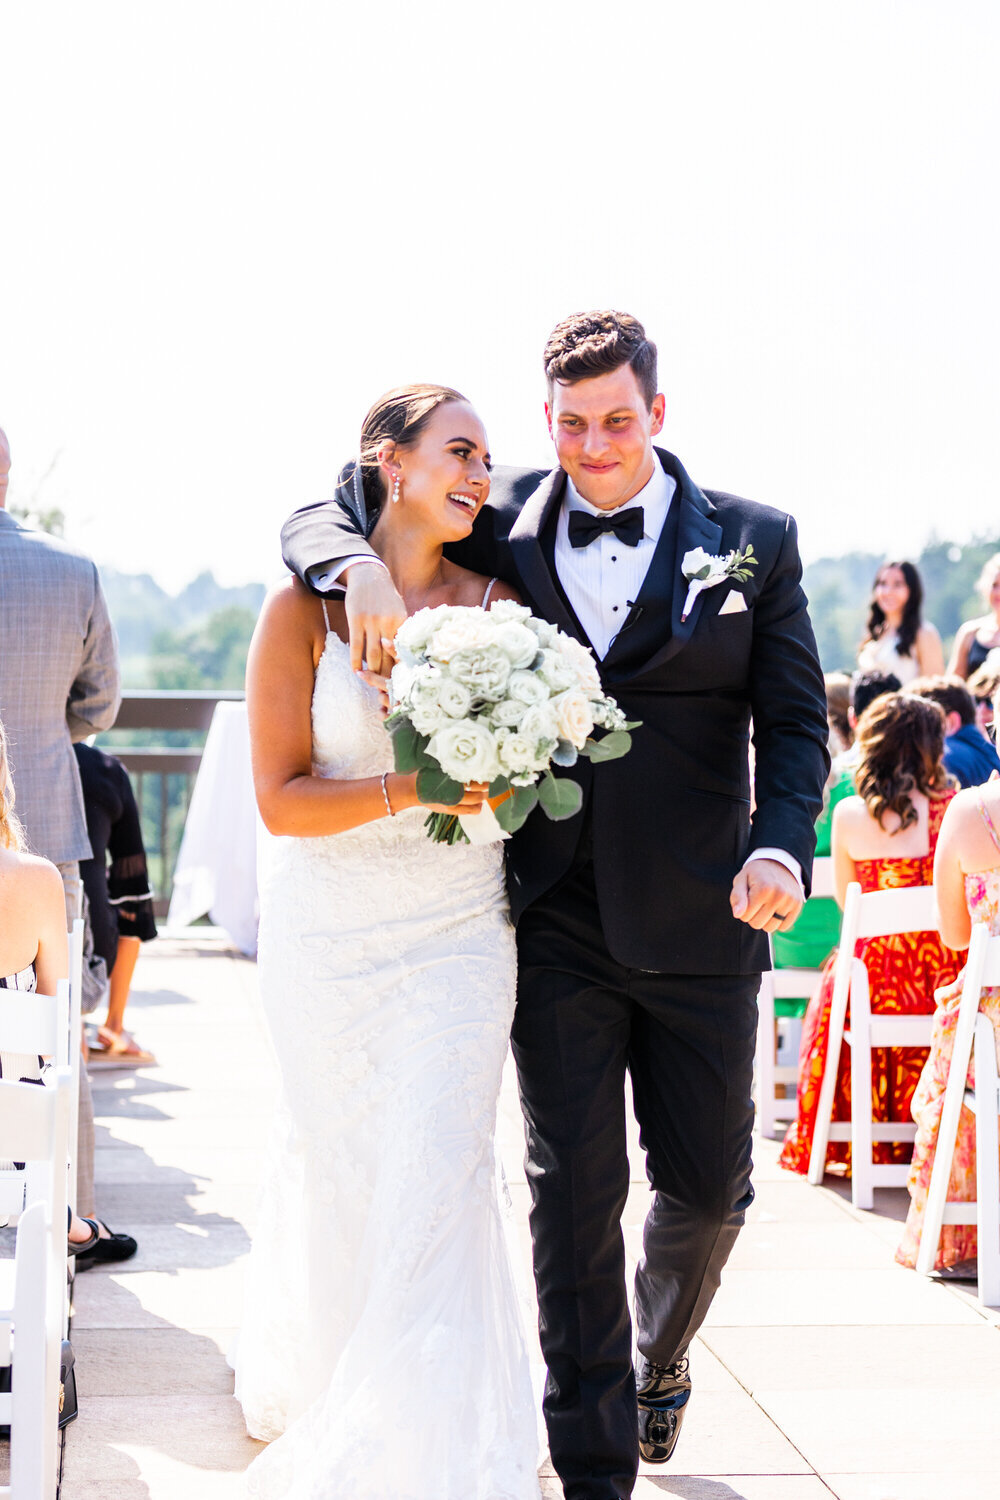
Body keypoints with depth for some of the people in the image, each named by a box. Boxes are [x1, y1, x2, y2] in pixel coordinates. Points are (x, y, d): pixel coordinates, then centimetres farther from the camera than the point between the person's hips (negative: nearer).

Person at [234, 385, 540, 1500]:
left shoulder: (498, 602, 0)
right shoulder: (303, 608, -7)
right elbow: (281, 800, -10)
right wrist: (413, 790, -23)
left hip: (457, 935, 1)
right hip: (326, 937, -1)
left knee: (442, 1177, -7)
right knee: (330, 1165, 13)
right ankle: (297, 1363, 43)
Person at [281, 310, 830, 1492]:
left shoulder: (753, 541, 1)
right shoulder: (505, 526, 3)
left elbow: (793, 719, 1)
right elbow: (318, 516, 7)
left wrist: (781, 845, -18)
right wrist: (359, 564, -17)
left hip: (699, 923, 0)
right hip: (558, 919, 0)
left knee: (707, 1187, 10)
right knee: (574, 1192, 3)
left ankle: (660, 1361, 42)